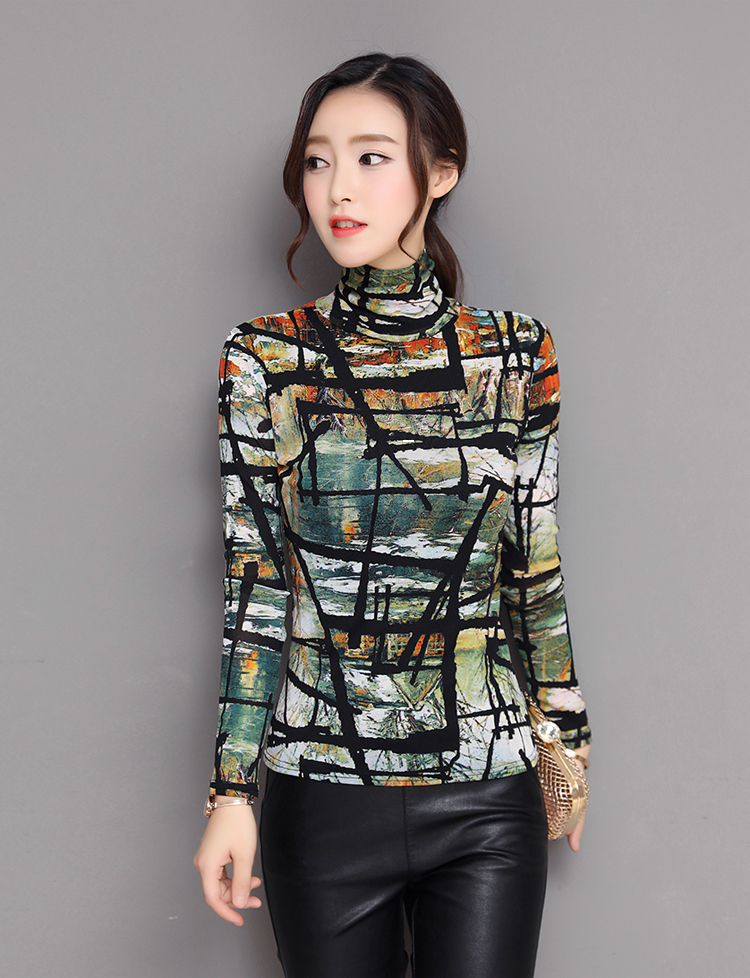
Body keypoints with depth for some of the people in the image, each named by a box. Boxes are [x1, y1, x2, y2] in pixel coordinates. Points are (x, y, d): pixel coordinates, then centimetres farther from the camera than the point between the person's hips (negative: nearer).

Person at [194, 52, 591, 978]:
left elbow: (536, 571, 7)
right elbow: (256, 587, -2)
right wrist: (231, 794, -4)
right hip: (324, 792, 0)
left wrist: (569, 738, 12)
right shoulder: (265, 360, -3)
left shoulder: (514, 355, 0)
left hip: (489, 797, 1)